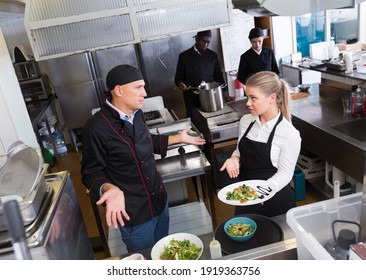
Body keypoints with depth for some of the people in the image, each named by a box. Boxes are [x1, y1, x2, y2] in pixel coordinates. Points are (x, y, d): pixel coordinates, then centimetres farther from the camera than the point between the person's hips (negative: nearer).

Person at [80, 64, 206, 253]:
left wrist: (178, 138, 17)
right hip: (133, 212, -7)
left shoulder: (136, 113, 0)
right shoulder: (96, 128, -25)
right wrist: (109, 189, -38)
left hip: (158, 200, 8)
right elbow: (91, 173, -18)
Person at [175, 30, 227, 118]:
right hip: (192, 101, -2)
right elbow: (178, 77, 4)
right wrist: (181, 84, -18)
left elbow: (218, 76, 12)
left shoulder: (213, 55, 8)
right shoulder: (184, 56, 0)